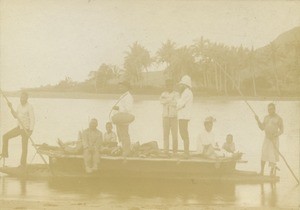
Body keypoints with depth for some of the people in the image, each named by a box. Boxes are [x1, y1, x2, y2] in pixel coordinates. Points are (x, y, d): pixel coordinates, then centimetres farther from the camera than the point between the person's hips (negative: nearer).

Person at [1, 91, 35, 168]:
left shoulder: (29, 107, -20)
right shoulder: (20, 105, 5)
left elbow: (32, 119, -22)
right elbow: (16, 116, 13)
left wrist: (31, 131, -29)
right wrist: (11, 107, 0)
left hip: (26, 129, -7)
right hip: (19, 127, 7)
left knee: (24, 147, 0)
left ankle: (23, 164, 13)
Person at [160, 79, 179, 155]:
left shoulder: (176, 94, 3)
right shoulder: (164, 94, 10)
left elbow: (175, 103, -13)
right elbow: (161, 101, -10)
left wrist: (166, 100, -9)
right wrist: (170, 100, -16)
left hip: (174, 116, -2)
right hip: (165, 116, 2)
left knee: (174, 133, -4)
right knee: (166, 133, 0)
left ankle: (175, 150, 2)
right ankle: (166, 150, 3)